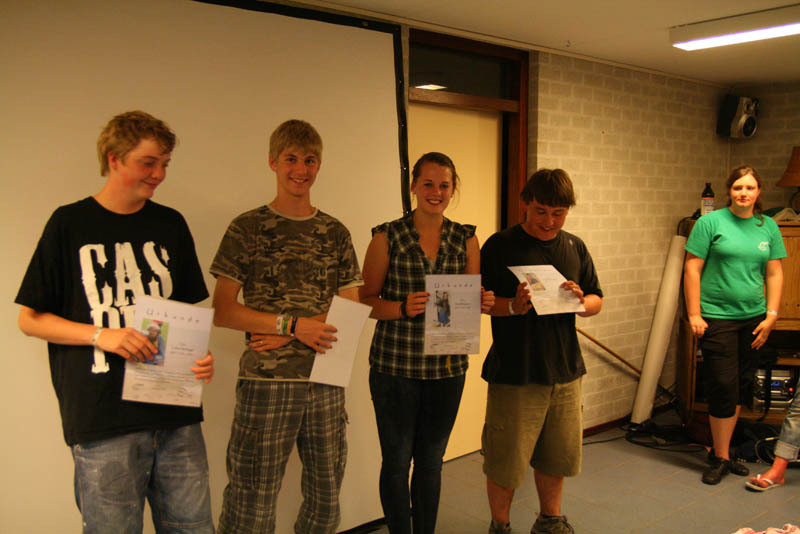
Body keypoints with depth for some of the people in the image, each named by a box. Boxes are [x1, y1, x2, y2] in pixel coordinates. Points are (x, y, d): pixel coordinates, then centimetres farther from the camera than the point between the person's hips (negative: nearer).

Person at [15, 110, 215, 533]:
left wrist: (200, 355, -3)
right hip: (103, 422, -3)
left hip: (176, 416, 3)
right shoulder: (70, 224, 0)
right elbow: (29, 319, 3)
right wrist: (101, 334, -12)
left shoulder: (171, 225, 10)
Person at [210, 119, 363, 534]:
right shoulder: (248, 228, 0)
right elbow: (222, 311, -4)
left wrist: (286, 336, -7)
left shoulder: (335, 233, 10)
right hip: (265, 380, -3)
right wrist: (292, 325, -13)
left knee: (327, 500, 13)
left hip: (326, 380, 4)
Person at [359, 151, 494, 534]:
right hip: (395, 364, -3)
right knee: (397, 460, 5)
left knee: (431, 461, 15)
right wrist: (403, 308, -21)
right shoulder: (388, 237, -3)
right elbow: (366, 300, -3)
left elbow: (474, 299, 11)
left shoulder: (465, 239, 6)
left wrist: (482, 302, -12)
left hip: (447, 366, 3)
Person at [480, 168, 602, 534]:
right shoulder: (500, 246, -6)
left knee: (556, 455, 17)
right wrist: (513, 306, -24)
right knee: (505, 461, 3)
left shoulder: (575, 247, 10)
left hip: (565, 372, 5)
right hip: (513, 375, -5)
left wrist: (581, 302, -9)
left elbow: (597, 300, 14)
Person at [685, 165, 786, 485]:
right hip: (717, 317, -5)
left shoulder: (768, 227, 9)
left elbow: (775, 275, 11)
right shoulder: (710, 222, -4)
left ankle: (720, 450, 24)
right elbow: (692, 270, -6)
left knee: (742, 387, 10)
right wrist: (694, 315, -10)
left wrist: (771, 315, 2)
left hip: (753, 319, 5)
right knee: (724, 387, -3)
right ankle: (720, 458, 11)